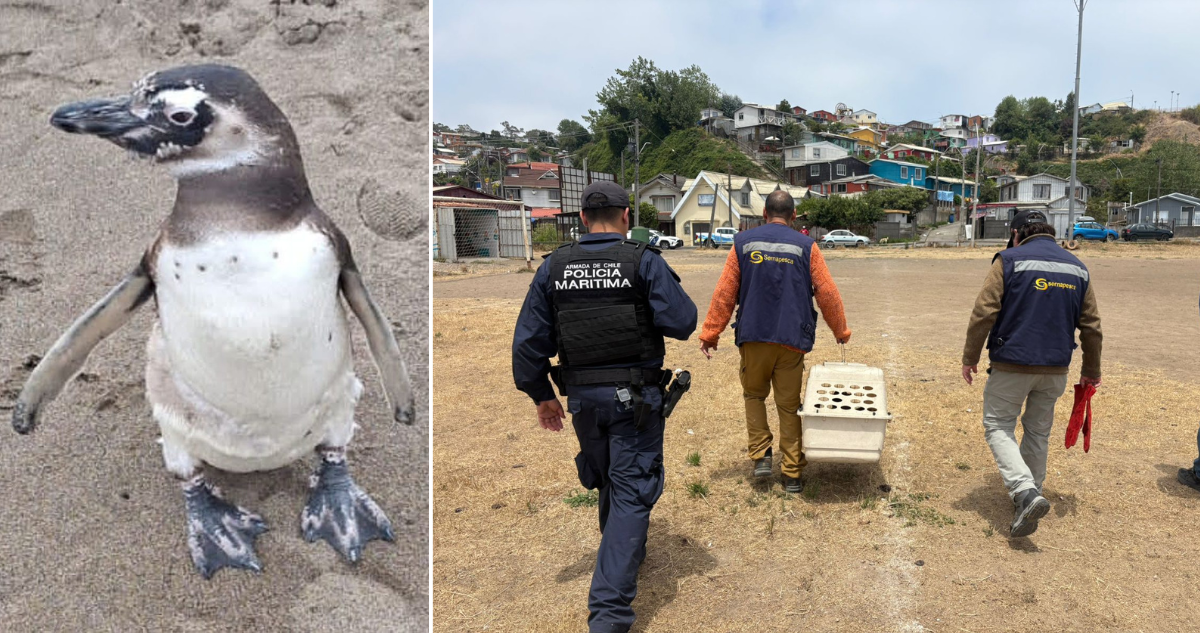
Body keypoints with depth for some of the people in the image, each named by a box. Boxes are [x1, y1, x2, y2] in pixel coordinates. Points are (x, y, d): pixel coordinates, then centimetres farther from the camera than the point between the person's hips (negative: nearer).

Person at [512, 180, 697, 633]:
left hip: (582, 396, 4)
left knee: (610, 481, 25)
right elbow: (681, 322, -13)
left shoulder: (554, 266, 1)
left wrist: (541, 395, 12)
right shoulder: (644, 260, -9)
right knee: (631, 492, 1)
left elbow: (529, 339, 1)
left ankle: (624, 553, 48)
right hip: (636, 397, -4)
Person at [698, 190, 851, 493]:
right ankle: (792, 474, 13)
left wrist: (710, 333, 7)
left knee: (754, 394, 21)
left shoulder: (743, 242, 3)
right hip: (792, 339, 0)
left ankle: (760, 455, 10)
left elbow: (725, 292, 1)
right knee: (789, 405, 9)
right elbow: (827, 294, 2)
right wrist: (841, 331, 17)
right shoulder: (806, 246, 1)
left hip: (753, 336, 0)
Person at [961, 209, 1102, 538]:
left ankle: (1025, 491, -15)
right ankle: (1029, 495, 27)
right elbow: (1091, 326, 12)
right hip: (1056, 369, 5)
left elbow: (984, 313, -13)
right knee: (1038, 431, 18)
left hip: (1012, 364, -5)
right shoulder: (1077, 267, 10)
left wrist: (970, 357, -5)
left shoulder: (1009, 260, -6)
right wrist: (1091, 370, 22)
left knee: (998, 426, 4)